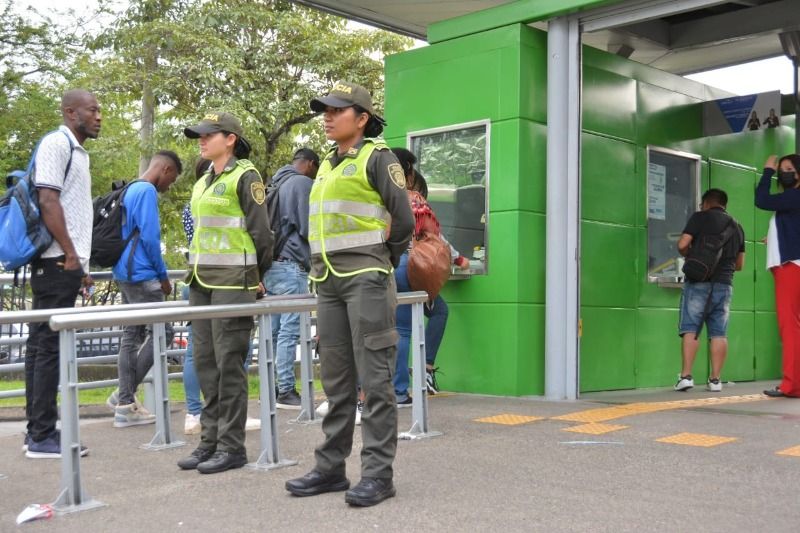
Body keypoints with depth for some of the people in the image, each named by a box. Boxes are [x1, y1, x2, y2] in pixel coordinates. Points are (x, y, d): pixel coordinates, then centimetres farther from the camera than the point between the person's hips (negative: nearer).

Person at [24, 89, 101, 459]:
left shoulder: (77, 150, 20)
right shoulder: (56, 144, -8)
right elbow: (48, 201, -16)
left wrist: (80, 263, 18)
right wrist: (70, 254, -17)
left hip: (65, 263, 9)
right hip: (57, 261, -9)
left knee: (42, 345, 10)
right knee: (49, 346, -6)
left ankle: (38, 431, 16)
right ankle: (42, 437, -2)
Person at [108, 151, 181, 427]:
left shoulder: (130, 190, 18)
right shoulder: (147, 191, -12)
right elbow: (149, 237, -18)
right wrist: (163, 276, -8)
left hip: (125, 273, 10)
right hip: (141, 274, -10)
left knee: (132, 336, 10)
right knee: (162, 332, -5)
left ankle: (125, 405, 12)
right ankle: (125, 395, -2)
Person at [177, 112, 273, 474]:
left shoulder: (244, 176, -6)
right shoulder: (202, 183, 18)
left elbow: (260, 231, -8)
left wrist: (254, 278, -2)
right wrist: (194, 269, 18)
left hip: (233, 281, -8)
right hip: (202, 281, 8)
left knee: (229, 363, -5)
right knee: (204, 362, 9)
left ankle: (232, 447, 3)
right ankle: (210, 440, 18)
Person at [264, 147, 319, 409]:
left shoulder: (275, 184, 19)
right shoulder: (303, 183, -4)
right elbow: (308, 228, -10)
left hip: (269, 265, 8)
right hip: (291, 264, -8)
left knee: (273, 330, 8)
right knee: (290, 330, -7)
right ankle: (286, 390, -6)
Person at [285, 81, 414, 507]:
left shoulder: (376, 157, -2)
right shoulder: (327, 165, 20)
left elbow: (402, 220, -6)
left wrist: (380, 263, 2)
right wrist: (318, 269, 15)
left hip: (366, 279, -7)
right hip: (328, 281, 8)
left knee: (374, 377, -5)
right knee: (335, 379, 11)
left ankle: (378, 473, -1)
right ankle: (330, 467, 18)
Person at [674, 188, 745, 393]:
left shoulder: (700, 217, 1)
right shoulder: (736, 226, 17)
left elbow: (682, 245, -9)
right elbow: (740, 264, 20)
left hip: (699, 282, -4)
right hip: (724, 284, 4)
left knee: (690, 329, -4)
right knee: (719, 333, 4)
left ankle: (686, 376, -10)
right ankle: (715, 379, 3)